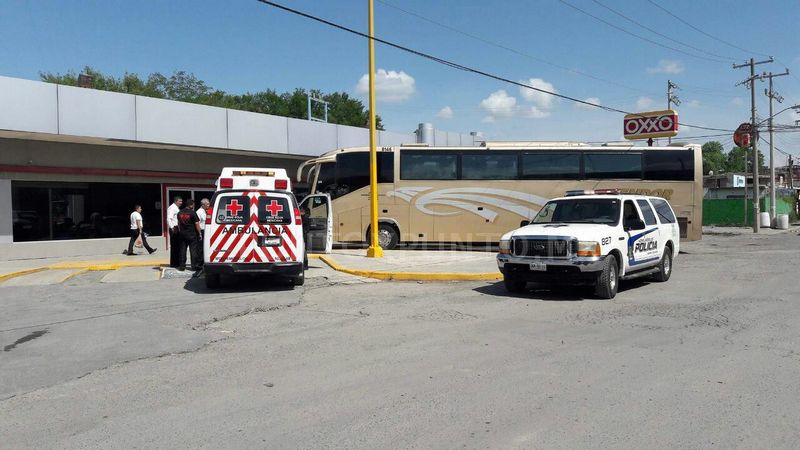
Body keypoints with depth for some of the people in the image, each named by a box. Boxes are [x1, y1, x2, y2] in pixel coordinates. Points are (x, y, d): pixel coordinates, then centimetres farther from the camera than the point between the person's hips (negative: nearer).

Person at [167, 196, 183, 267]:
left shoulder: (177, 208, 20)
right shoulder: (172, 208, -10)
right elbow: (169, 219, -20)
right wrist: (172, 228, -24)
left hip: (178, 229, 10)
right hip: (174, 229, -10)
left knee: (178, 246, 12)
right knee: (174, 246, -8)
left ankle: (177, 262, 19)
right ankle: (173, 263, -4)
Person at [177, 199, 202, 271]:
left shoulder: (180, 213, 8)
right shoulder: (192, 213, -11)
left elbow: (178, 223, 17)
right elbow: (197, 224, -12)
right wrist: (199, 233, -5)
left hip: (182, 234, 5)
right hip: (191, 234, -5)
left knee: (182, 250, 8)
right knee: (193, 250, -2)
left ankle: (182, 266, 9)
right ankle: (194, 266, -3)